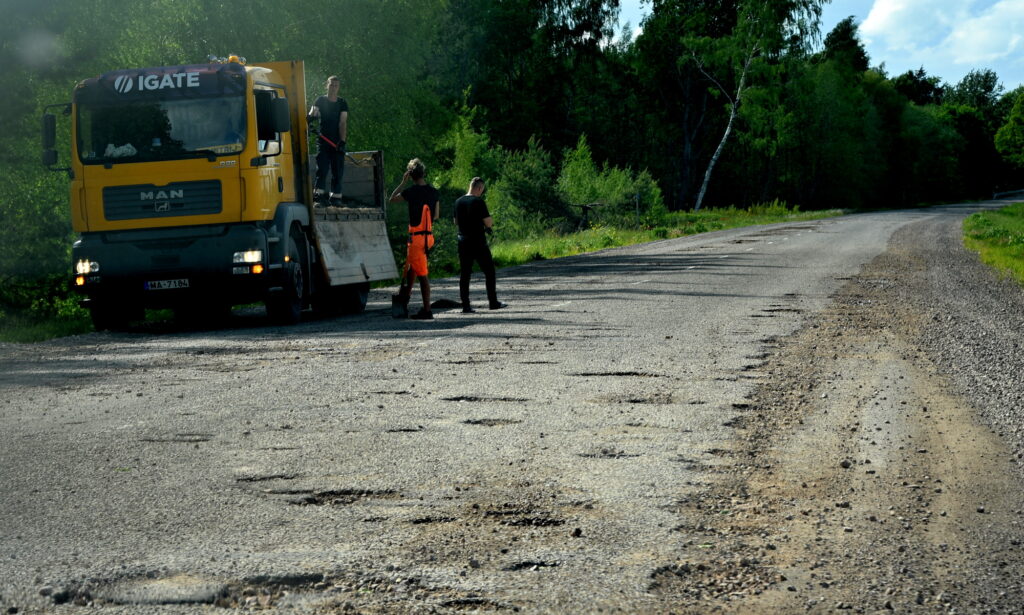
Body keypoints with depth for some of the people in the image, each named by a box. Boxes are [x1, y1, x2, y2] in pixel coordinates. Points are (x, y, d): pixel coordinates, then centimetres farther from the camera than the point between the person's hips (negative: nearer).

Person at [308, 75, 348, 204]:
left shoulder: (342, 103, 6)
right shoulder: (321, 101, 5)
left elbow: (343, 123, -3)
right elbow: (313, 112, -12)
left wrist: (342, 141, -14)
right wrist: (311, 116, -38)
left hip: (337, 141, 2)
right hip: (323, 139, -2)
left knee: (338, 170, 2)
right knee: (322, 167, -12)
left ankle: (336, 197, 8)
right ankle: (318, 196, -17)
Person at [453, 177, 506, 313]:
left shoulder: (459, 202, 8)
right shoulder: (478, 202, -12)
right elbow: (488, 222, -14)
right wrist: (491, 220, 7)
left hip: (463, 241, 6)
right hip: (478, 241, -6)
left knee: (464, 274, 5)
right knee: (489, 271, 7)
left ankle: (465, 305, 1)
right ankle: (493, 302, 10)